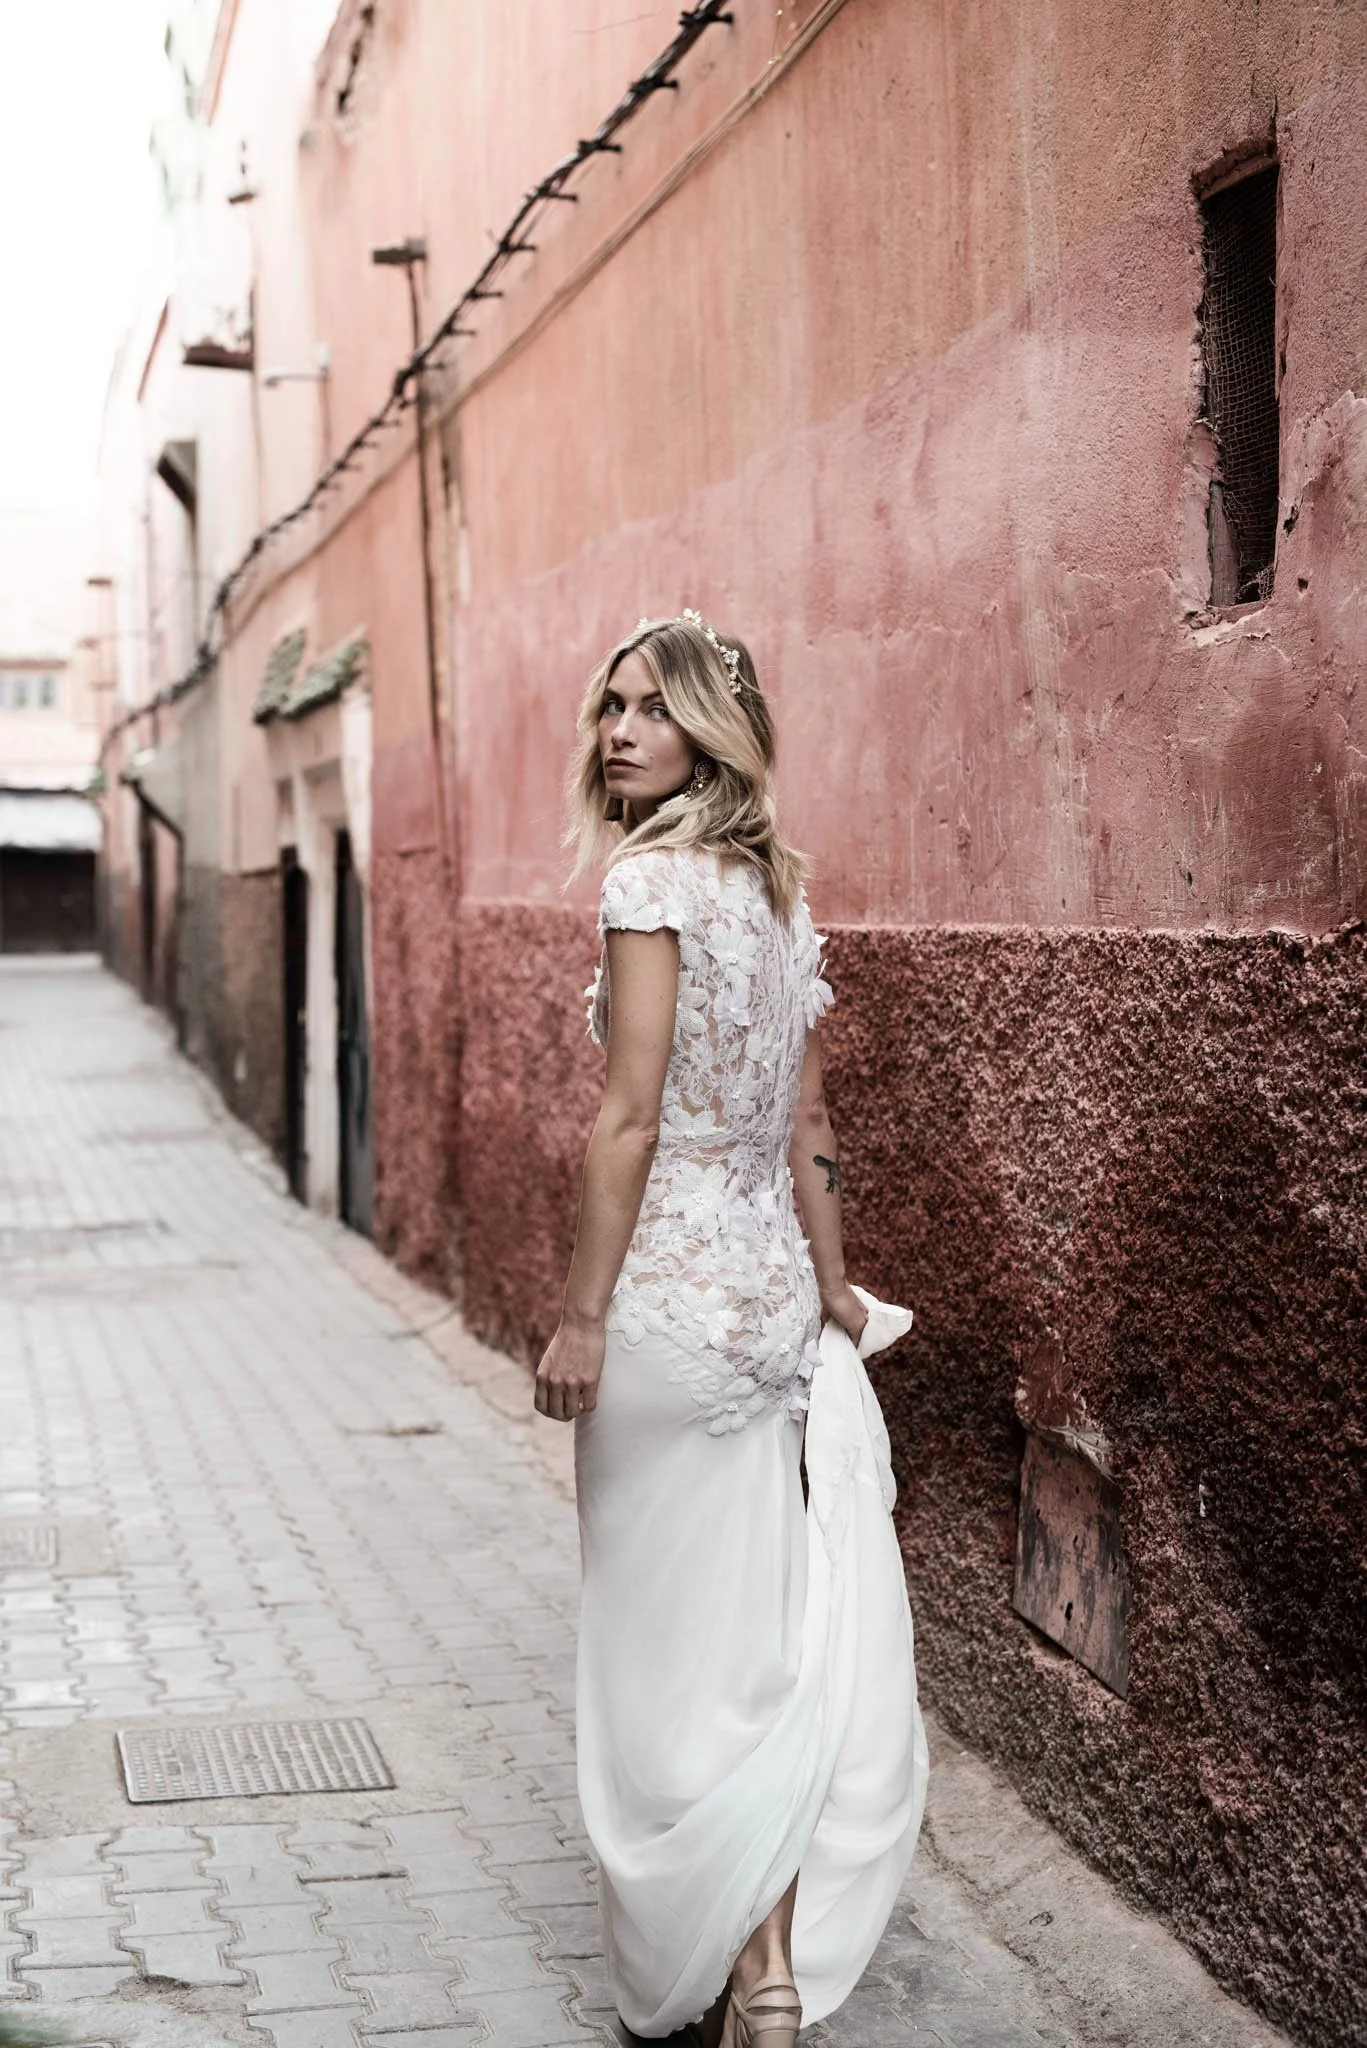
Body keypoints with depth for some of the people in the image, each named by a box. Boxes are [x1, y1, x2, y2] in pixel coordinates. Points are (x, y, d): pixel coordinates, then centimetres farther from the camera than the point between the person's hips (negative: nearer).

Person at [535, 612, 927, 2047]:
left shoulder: (655, 875, -13)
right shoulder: (779, 891, 12)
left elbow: (632, 1116, -18)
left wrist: (582, 1314, -16)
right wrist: (831, 1290, 20)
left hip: (676, 1290, -8)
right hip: (775, 1288, 8)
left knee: (673, 1635, 3)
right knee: (764, 1630, 11)